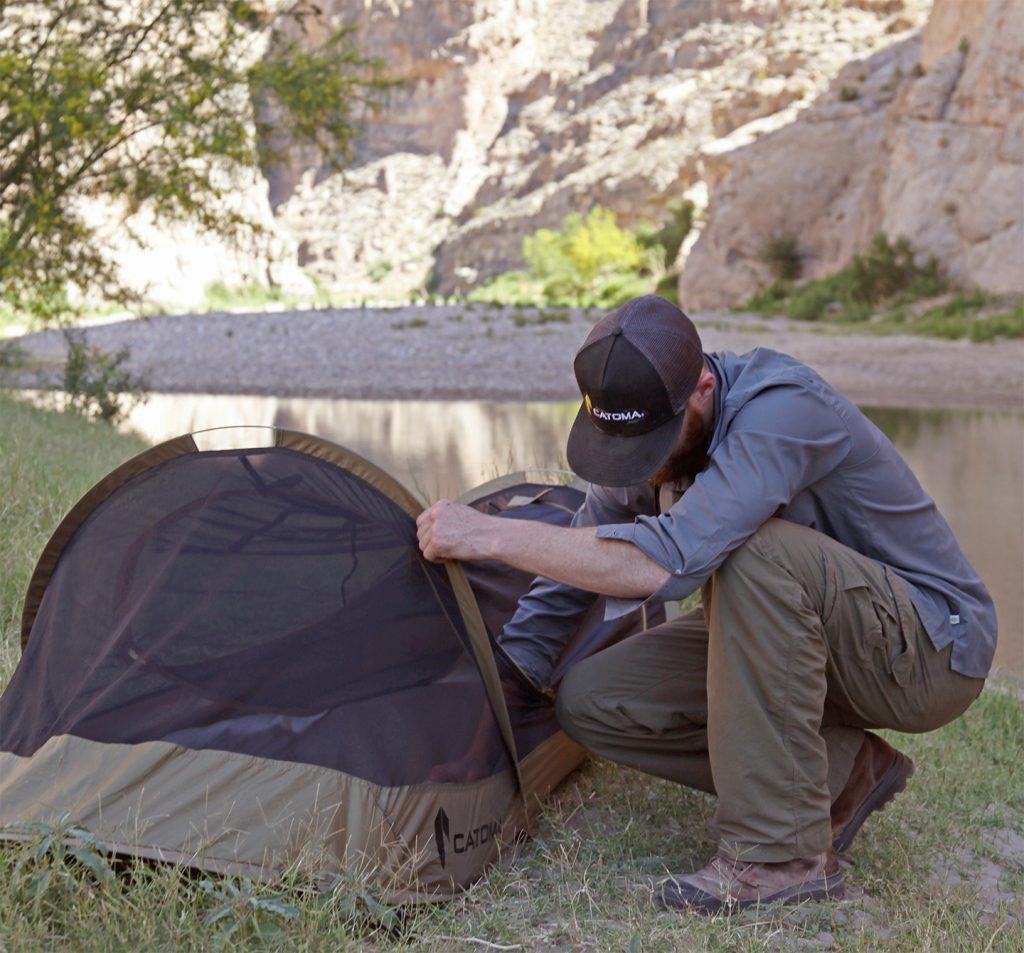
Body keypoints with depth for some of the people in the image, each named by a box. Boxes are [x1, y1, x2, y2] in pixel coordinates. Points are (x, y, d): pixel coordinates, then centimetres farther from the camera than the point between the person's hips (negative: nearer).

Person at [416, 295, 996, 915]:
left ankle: (782, 852, -25)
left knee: (749, 550, -36)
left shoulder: (782, 409, -30)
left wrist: (489, 534, -36)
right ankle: (844, 774, 2)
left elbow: (666, 561, -42)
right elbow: (563, 591, 2)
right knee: (590, 701, -9)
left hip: (930, 649, -7)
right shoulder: (645, 431, -5)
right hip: (789, 636, 7)